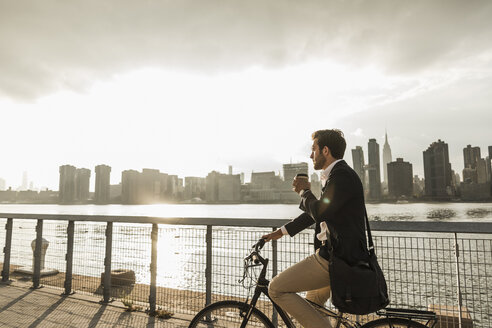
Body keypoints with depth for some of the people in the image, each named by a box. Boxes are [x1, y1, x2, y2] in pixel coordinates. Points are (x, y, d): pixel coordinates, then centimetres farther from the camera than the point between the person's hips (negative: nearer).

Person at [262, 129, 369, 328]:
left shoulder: (343, 176, -17)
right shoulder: (335, 176, 16)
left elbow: (319, 212, -27)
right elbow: (317, 212, 24)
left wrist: (304, 191, -7)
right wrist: (282, 231, 25)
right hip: (333, 254, 10)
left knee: (276, 289, -7)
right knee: (312, 305, 26)